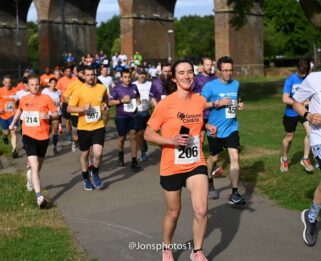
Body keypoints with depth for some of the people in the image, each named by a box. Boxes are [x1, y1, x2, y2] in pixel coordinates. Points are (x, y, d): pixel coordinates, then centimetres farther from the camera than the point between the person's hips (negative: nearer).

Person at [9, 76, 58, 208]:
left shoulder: (46, 98, -4)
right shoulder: (23, 100, 4)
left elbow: (56, 114, -1)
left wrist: (48, 116, -21)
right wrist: (13, 123, 31)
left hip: (43, 136, 1)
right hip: (29, 136, -1)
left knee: (38, 166, 19)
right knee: (35, 167, -15)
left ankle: (33, 180, 51)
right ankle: (39, 197, -23)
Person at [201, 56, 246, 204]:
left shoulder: (236, 84, 4)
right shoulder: (210, 86, -10)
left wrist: (239, 105, 1)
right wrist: (217, 103, -22)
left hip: (231, 127, 3)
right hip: (215, 129, -2)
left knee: (234, 157, -11)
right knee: (214, 157, 16)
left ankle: (234, 194, -7)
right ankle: (209, 182, 45)